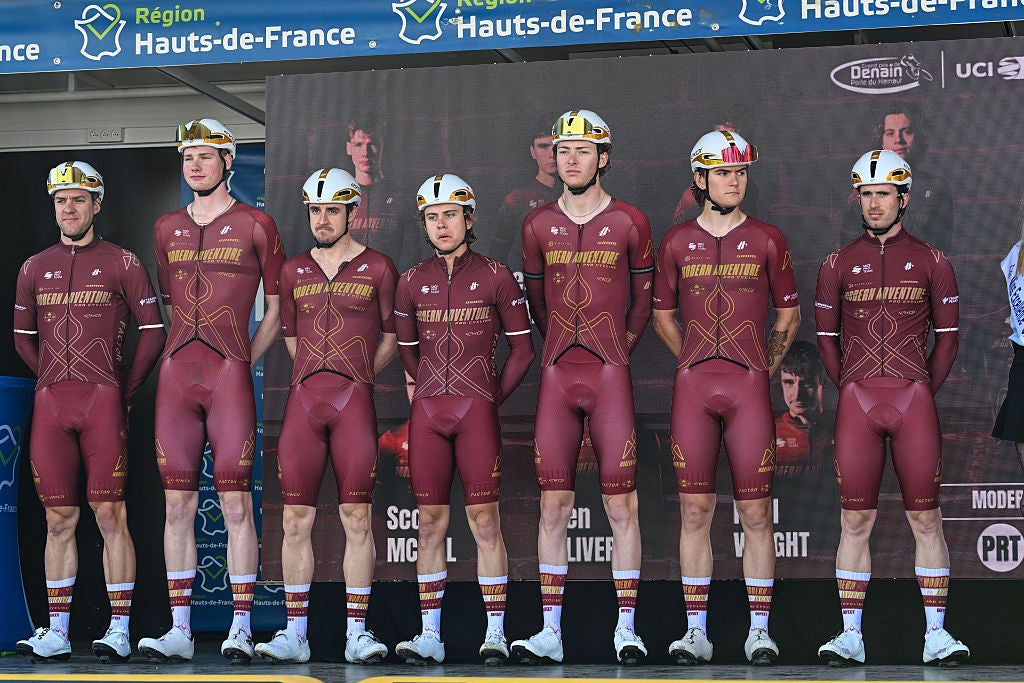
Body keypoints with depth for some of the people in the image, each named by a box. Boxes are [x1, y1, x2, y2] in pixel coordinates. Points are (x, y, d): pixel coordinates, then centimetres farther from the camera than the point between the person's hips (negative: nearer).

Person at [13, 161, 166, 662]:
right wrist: (56, 382, 15)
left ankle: (119, 630, -3)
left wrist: (125, 390, 3)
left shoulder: (122, 263, 4)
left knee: (109, 514, -6)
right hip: (49, 405, 4)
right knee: (58, 518, 5)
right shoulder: (34, 269, 14)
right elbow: (23, 337, 23)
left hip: (103, 403, -3)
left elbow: (153, 332, 5)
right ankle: (56, 632, 9)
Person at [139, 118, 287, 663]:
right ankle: (179, 629, 6)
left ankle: (240, 628, -2)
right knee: (177, 502, 2)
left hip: (229, 373, -4)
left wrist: (245, 360, 1)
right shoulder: (166, 229, 16)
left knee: (235, 501, -6)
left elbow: (277, 308, 7)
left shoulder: (255, 225, 4)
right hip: (176, 373, 4)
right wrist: (181, 357, 14)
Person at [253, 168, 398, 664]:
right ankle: (295, 634, 5)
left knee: (357, 518, -4)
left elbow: (391, 339, 12)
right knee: (296, 520, 0)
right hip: (302, 399, 3)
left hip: (354, 400, -2)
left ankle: (356, 632, 1)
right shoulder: (293, 272, 15)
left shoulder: (378, 268, 6)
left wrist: (355, 378, 11)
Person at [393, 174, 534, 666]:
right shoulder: (412, 282, 10)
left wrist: (492, 397, 6)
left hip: (477, 411, -3)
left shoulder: (495, 277, 3)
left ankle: (495, 634, -1)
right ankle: (430, 635, 5)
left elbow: (522, 349, 8)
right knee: (430, 521, 2)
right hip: (427, 412, 3)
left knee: (484, 520, -5)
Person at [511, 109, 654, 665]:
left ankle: (626, 629, 3)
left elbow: (643, 298, 12)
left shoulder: (629, 223, 2)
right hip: (557, 376, 2)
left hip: (610, 375, -2)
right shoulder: (538, 226, 8)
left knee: (621, 503, -3)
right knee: (554, 504, 2)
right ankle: (550, 632, 6)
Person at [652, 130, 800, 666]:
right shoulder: (677, 243, 8)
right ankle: (695, 631, 7)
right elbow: (662, 316, 18)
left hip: (749, 386, -1)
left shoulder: (767, 240, 6)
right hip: (692, 386, 1)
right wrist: (695, 361, 11)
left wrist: (764, 368, 7)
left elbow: (789, 315, 14)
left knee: (755, 512, -1)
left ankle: (759, 630, 6)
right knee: (694, 510, 1)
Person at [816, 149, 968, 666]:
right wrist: (848, 389, 5)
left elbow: (947, 335, 10)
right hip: (856, 403, 0)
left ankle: (935, 634, 5)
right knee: (856, 519, 1)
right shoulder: (838, 264, 9)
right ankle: (850, 636, 4)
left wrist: (925, 390, 3)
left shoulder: (931, 262, 8)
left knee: (926, 517, 0)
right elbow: (826, 336, 13)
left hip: (914, 400, 0)